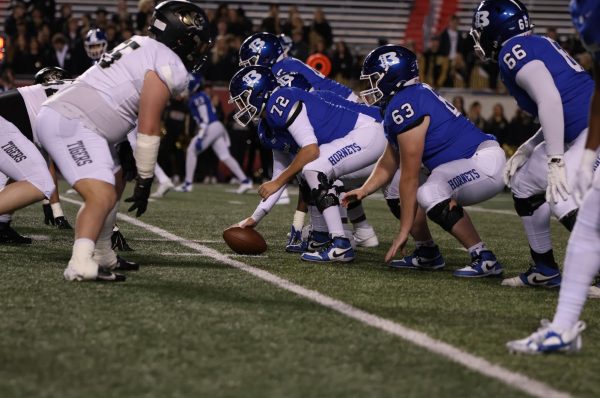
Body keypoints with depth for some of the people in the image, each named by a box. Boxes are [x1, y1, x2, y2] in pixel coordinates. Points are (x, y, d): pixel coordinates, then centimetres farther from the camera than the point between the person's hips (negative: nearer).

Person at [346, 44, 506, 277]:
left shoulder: (405, 106, -19)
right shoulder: (400, 103, 13)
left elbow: (410, 176, -17)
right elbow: (388, 165, 19)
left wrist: (404, 231, -13)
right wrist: (364, 190, 3)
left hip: (486, 162, -11)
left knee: (429, 194, -30)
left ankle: (485, 260, -22)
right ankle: (427, 255, 18)